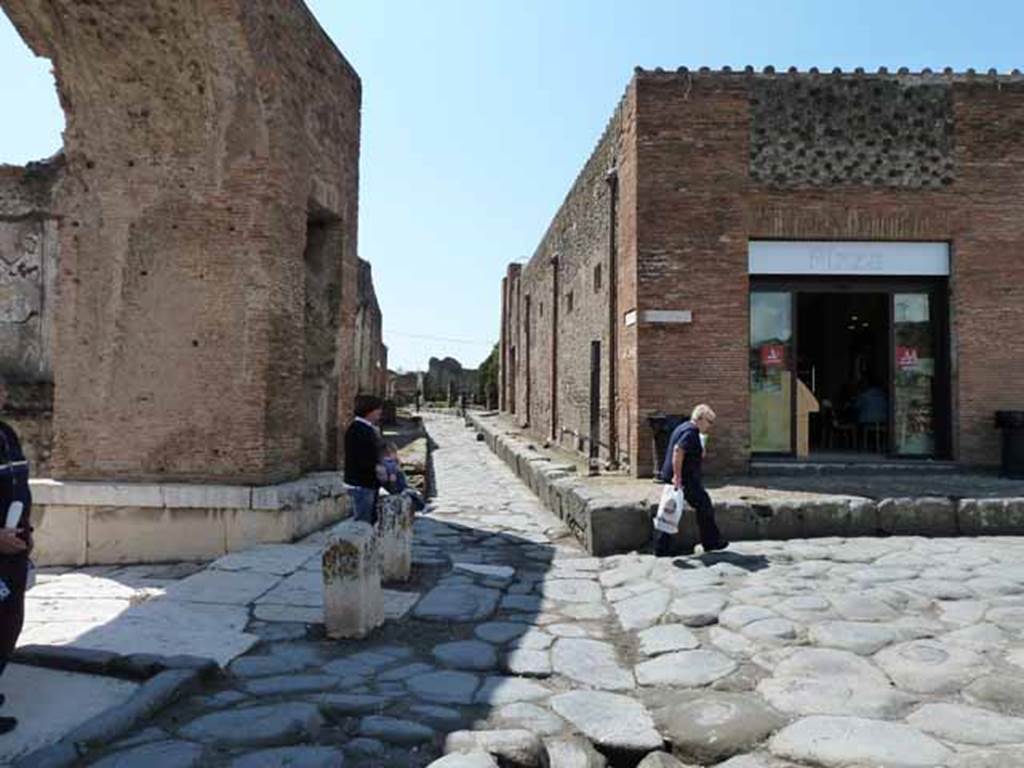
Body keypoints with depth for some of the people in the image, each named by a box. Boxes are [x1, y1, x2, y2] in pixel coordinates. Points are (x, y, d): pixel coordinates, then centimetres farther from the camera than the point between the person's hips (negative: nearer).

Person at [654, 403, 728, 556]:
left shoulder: (683, 428, 17)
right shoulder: (691, 432, -15)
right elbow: (678, 450, -28)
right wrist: (677, 476, -29)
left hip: (671, 477, 10)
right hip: (685, 479, -10)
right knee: (704, 507, 7)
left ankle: (661, 548, 10)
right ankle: (711, 542, 20)